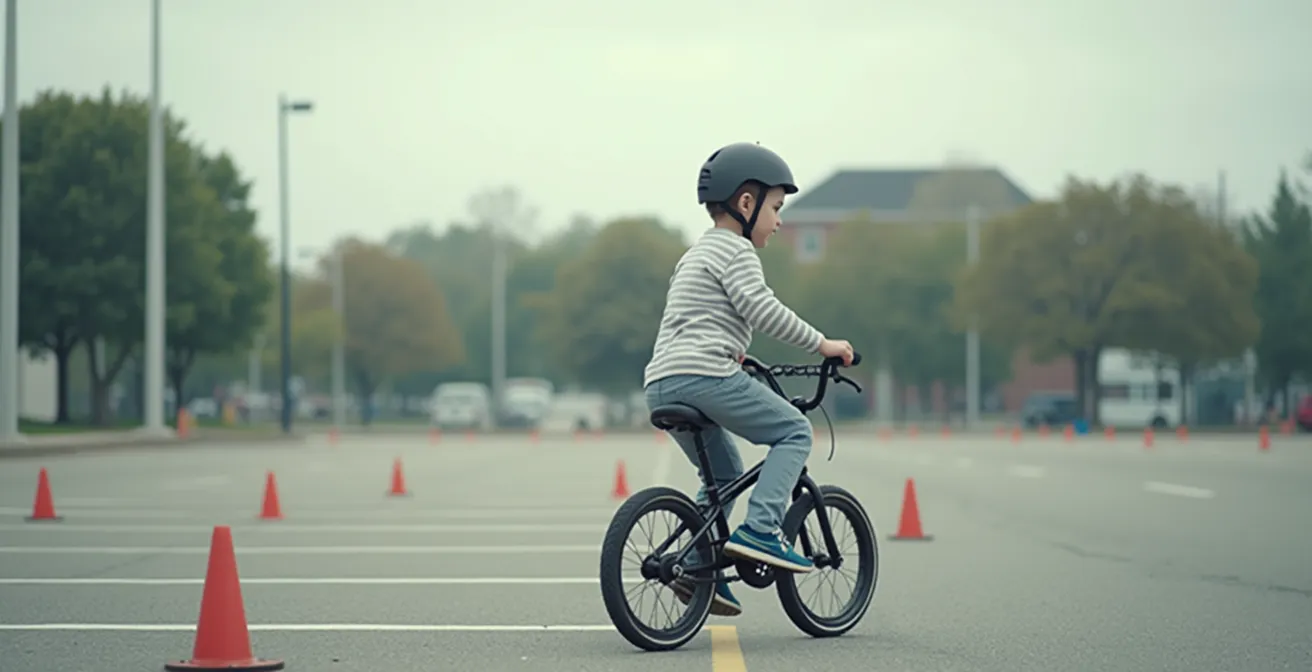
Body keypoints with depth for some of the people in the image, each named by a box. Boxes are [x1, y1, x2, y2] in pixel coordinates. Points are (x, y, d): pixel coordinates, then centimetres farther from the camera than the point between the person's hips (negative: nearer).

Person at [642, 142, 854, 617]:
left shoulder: (695, 254, 27)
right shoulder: (735, 251, -3)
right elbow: (762, 310, -14)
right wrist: (821, 344, -7)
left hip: (661, 382, 10)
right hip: (705, 376, -9)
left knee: (724, 472, 23)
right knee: (794, 431, 1)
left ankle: (698, 568, 15)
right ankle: (760, 530, -12)